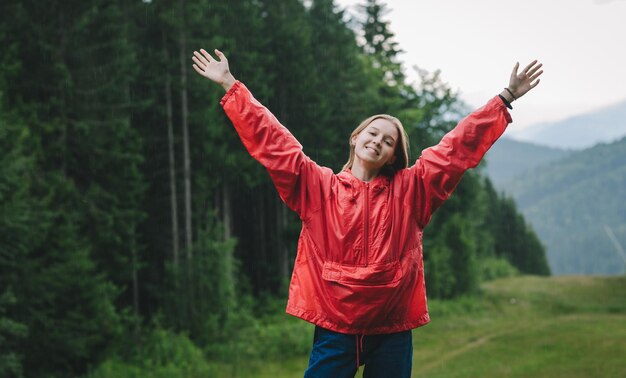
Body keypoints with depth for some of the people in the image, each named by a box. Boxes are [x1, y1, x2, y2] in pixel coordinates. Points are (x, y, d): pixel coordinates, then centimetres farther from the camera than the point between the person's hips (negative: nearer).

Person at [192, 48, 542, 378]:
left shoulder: (409, 189, 6)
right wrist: (231, 86, 2)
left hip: (392, 328, 1)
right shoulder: (318, 186, 4)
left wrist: (506, 98, 4)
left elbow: (459, 146, 5)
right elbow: (271, 140, 3)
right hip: (334, 327, -1)